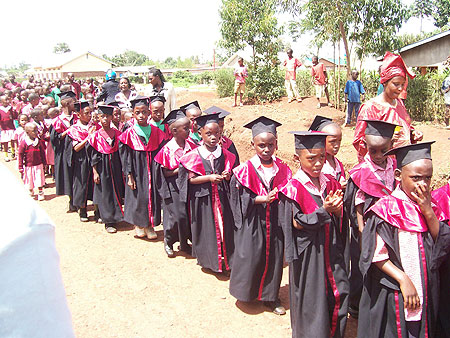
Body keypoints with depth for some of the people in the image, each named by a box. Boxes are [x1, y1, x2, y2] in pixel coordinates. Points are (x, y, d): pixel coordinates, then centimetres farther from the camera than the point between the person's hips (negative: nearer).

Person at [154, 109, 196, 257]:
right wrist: (180, 169, -20)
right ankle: (168, 241, 22)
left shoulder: (191, 146, -1)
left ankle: (184, 243, 27)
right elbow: (165, 173, -11)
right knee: (177, 215, -4)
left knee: (188, 214, 8)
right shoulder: (167, 149, -14)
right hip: (174, 187, -5)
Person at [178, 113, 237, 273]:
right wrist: (209, 178, -19)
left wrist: (227, 175, -10)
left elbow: (231, 174, 13)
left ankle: (225, 258, 24)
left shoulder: (225, 154, 3)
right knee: (207, 228, 5)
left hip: (222, 197, 3)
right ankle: (208, 259, 23)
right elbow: (190, 179, -9)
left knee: (223, 226, 8)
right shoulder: (194, 155, -8)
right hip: (202, 198, -3)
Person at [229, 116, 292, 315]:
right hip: (253, 223, -3)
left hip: (275, 223, 4)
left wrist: (278, 196, -11)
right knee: (250, 258, 4)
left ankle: (270, 296, 29)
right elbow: (239, 197, -10)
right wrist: (261, 199, -19)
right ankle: (245, 291, 29)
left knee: (274, 257, 11)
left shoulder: (282, 169, 1)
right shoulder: (245, 170, -10)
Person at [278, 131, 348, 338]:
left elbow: (338, 216, 9)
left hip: (330, 248, 6)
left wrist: (336, 208, -14)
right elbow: (297, 223, -15)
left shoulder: (330, 183, 3)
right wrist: (324, 210, -23)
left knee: (340, 292, 10)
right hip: (308, 252, -5)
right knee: (311, 297, 5)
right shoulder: (294, 188, -14)